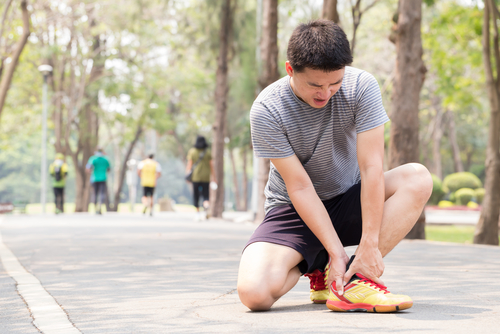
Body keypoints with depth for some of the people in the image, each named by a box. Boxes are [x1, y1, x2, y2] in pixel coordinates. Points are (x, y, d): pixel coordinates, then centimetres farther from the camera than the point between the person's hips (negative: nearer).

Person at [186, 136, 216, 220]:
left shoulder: (192, 151, -1)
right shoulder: (208, 152, 2)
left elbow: (189, 164, -5)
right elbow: (211, 165, 2)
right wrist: (213, 177, 8)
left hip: (195, 177, -1)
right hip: (206, 177, 1)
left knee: (196, 195, 9)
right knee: (205, 195, 2)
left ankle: (198, 213, 7)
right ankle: (206, 206, -28)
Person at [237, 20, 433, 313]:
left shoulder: (361, 86, -17)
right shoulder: (267, 110, -21)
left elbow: (371, 167, -21)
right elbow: (300, 187, -20)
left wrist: (369, 244, -26)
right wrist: (336, 251, -25)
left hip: (350, 200, 2)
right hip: (295, 209, -2)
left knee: (418, 178, -26)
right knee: (254, 293, -28)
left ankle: (353, 279, -25)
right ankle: (315, 265, 5)